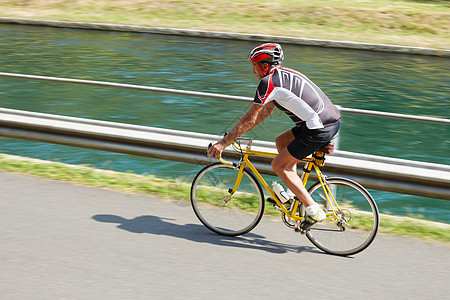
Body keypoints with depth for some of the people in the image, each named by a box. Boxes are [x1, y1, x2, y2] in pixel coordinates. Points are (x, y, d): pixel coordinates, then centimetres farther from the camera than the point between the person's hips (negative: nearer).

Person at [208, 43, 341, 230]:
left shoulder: (269, 82, -9)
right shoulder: (283, 75, 21)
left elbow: (250, 119, -7)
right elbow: (265, 112, 28)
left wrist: (224, 142, 1)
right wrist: (236, 132, 30)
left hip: (320, 128, -10)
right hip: (332, 120, 10)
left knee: (279, 165, 0)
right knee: (281, 141, 23)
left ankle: (313, 211, 0)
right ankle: (293, 195, 24)